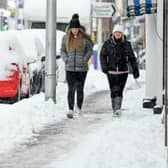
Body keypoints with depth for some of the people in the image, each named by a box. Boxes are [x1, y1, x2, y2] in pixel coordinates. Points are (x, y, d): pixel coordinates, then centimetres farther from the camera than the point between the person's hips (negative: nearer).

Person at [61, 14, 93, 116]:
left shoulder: (85, 38, -2)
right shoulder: (66, 38, 5)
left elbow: (90, 50, 5)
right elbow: (62, 50, 14)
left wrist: (84, 60, -7)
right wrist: (66, 59, -2)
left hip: (82, 68, -1)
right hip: (70, 68, 1)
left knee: (80, 89, 2)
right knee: (71, 89, -3)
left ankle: (79, 108, 15)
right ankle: (71, 109, 0)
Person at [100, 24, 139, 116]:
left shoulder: (126, 44, 2)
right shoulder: (107, 43, 0)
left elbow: (132, 58, 7)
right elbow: (102, 55, 7)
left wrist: (135, 70, 3)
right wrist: (104, 67, -6)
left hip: (123, 71, 0)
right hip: (111, 72, 0)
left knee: (119, 90, -7)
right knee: (114, 91, -3)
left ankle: (118, 108, -4)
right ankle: (114, 109, 7)